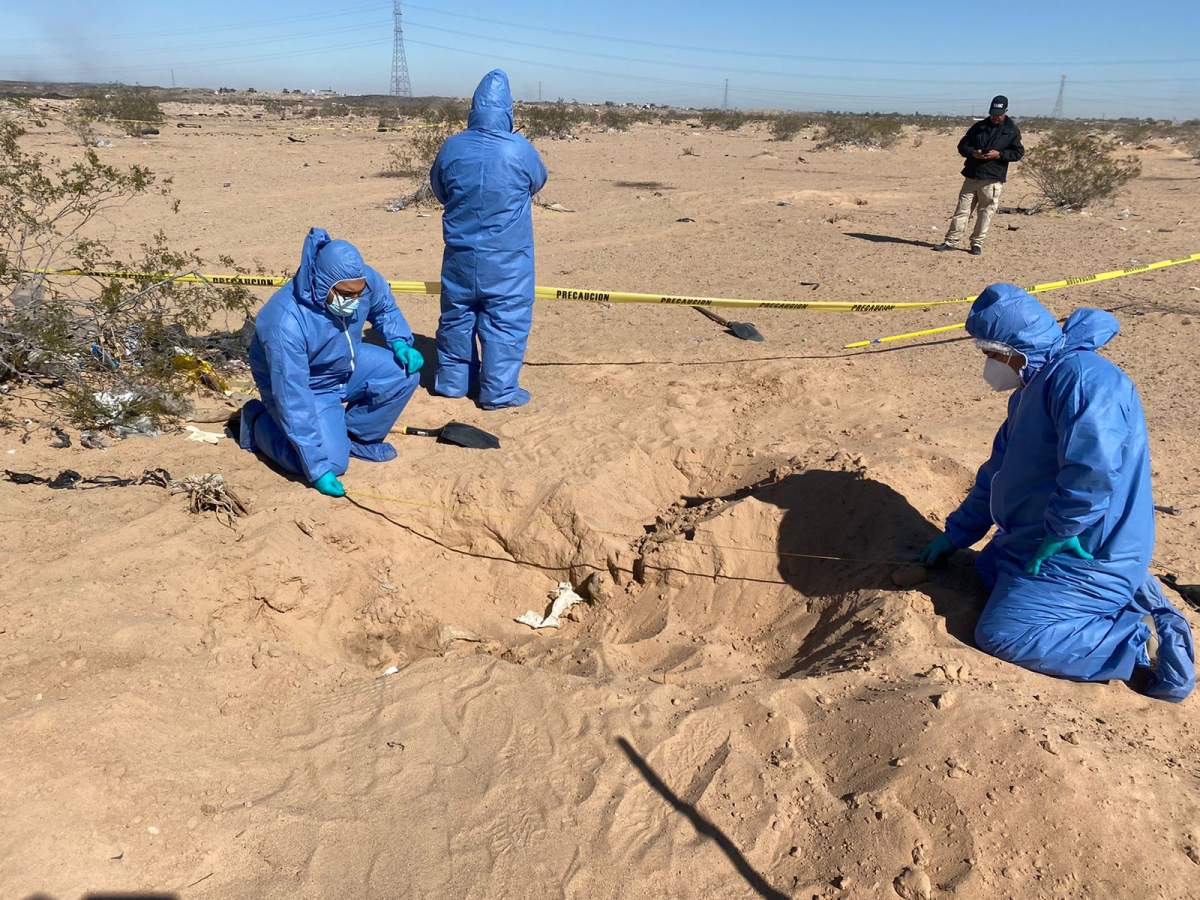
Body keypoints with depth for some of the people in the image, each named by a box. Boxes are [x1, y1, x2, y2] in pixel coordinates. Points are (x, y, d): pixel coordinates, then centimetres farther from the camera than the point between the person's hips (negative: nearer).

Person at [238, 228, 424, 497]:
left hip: (347, 366, 6)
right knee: (332, 461, -20)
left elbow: (386, 309, 5)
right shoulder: (287, 323, -38)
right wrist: (318, 468, -34)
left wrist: (401, 343, -16)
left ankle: (357, 437, 5)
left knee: (405, 371, -15)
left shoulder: (363, 279, -21)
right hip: (307, 388, -6)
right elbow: (293, 400, -35)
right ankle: (258, 422, 6)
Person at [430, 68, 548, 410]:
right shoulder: (521, 150, -14)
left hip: (461, 253, 4)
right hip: (507, 258, -3)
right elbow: (537, 182, 6)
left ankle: (452, 379, 27)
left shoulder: (452, 147, -5)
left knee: (457, 315, 16)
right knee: (504, 319, 5)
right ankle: (498, 390, 8)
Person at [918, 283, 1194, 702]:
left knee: (1000, 634, -15)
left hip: (1086, 553, -11)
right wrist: (955, 536, 18)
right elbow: (997, 473, 18)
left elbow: (1093, 473, -36)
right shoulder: (1032, 388, 11)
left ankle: (1141, 643, -7)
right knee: (988, 569, 28)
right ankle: (1122, 594, 17)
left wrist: (1052, 538, -23)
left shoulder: (1082, 377, -23)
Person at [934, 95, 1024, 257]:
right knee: (962, 208, 2)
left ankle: (977, 243, 9)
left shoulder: (1012, 130, 3)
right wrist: (973, 153, -10)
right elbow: (962, 145, 12)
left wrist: (999, 154, -15)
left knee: (986, 212, 0)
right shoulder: (978, 127, 10)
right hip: (971, 175, 2)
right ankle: (951, 241, 5)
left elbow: (1018, 153, 1)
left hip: (993, 178, -2)